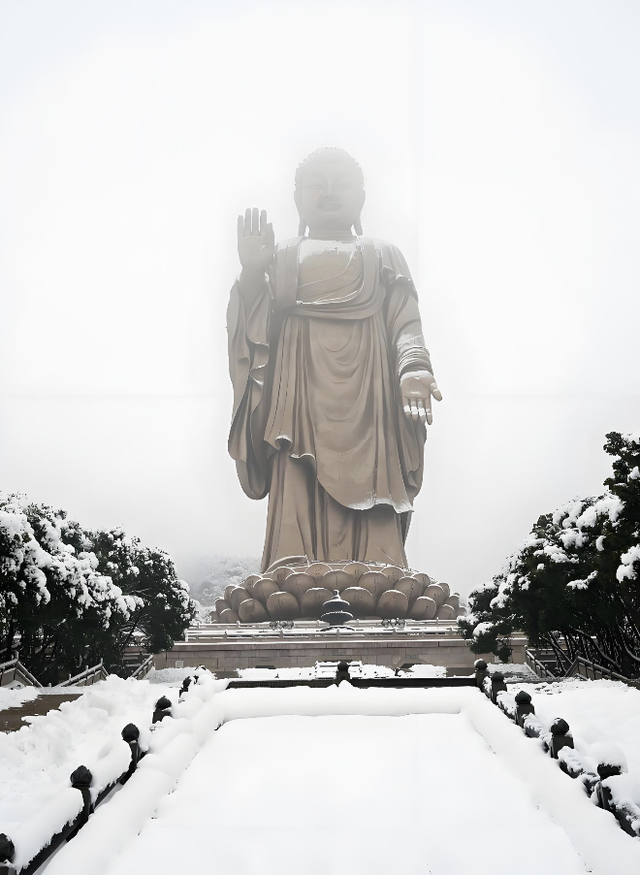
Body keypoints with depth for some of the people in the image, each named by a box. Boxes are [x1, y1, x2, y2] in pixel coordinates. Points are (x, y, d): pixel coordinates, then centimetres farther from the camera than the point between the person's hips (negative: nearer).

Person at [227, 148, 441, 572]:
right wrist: (251, 271, -4)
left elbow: (406, 324, 9)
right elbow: (255, 327, 12)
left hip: (366, 404, 0)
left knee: (371, 534, -13)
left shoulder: (384, 257, 24)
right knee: (298, 524, -15)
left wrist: (414, 368, -12)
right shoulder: (280, 258, 25)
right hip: (301, 402, 0)